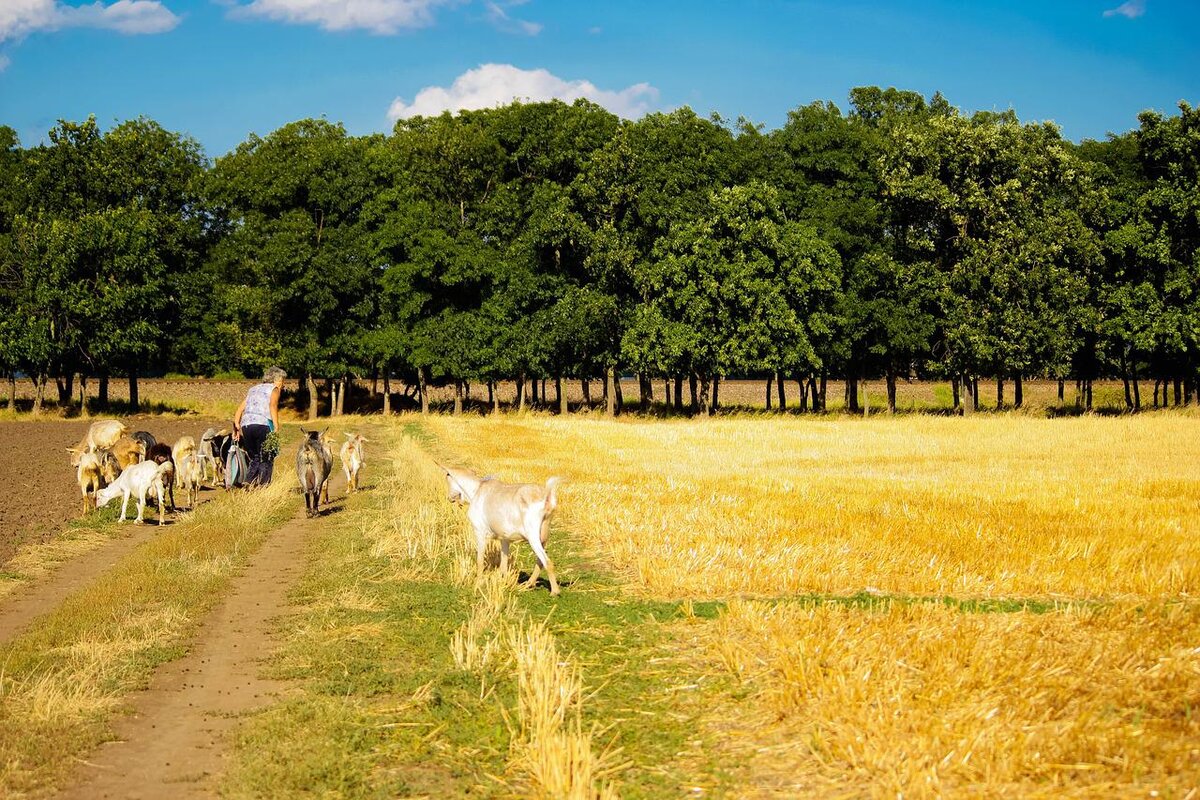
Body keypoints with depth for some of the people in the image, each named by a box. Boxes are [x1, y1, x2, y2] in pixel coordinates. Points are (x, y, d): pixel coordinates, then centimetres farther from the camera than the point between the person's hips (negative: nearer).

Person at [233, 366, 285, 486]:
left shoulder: (253, 389, 28)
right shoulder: (274, 389, 10)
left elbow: (240, 409, 21)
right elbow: (272, 405, -9)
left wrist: (236, 428, 19)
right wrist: (276, 427, -16)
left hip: (245, 425, 6)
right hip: (262, 424, -6)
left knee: (255, 459, 17)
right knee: (266, 460, 1)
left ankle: (248, 484, 4)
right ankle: (263, 484, -10)